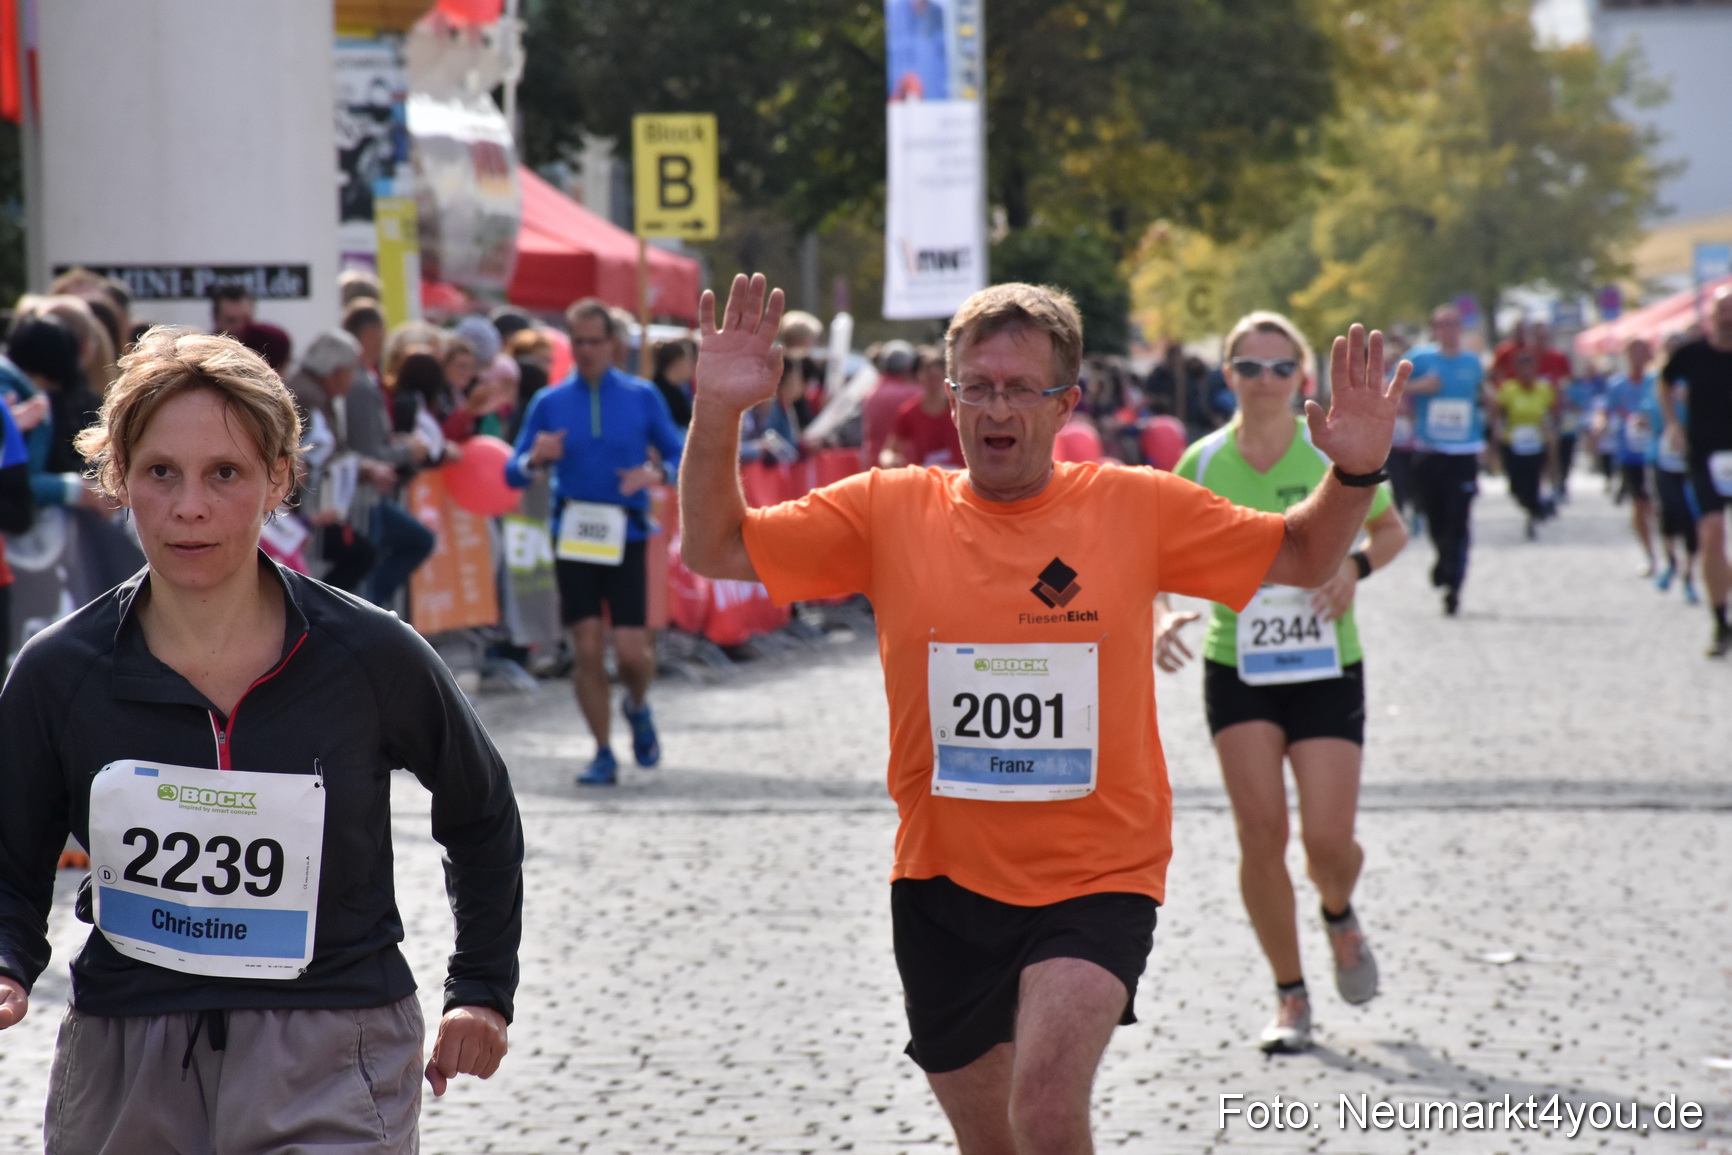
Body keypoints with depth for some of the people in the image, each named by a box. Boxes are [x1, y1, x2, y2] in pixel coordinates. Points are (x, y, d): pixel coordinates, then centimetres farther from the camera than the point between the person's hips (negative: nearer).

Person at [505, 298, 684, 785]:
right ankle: (603, 754, 9)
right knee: (587, 650, -3)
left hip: (625, 538, -1)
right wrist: (535, 458, -17)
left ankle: (637, 707, 27)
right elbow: (513, 472, 6)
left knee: (632, 651, -8)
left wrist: (655, 474, -15)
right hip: (573, 538, 1)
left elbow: (680, 456, 7)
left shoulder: (642, 396, 5)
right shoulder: (549, 402, 6)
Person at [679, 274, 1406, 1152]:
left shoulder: (1137, 508, -2)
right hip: (944, 882, 3)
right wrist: (717, 413, -15)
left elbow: (1302, 558, 10)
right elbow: (714, 550, 1)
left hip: (1097, 880, -3)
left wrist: (1355, 474, -10)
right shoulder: (890, 511, -1)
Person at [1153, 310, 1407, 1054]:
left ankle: (1339, 917, 31)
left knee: (1328, 839, -7)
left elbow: (1390, 529, 9)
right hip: (1237, 670, 1)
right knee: (1261, 834, -6)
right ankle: (1290, 998, 10)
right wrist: (1159, 615, -16)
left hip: (1326, 668, -1)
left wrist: (1356, 566, -12)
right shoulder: (1203, 464, -3)